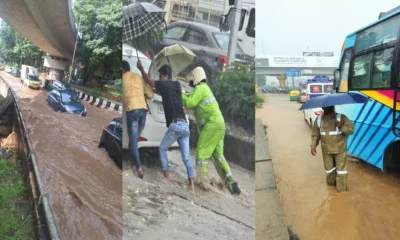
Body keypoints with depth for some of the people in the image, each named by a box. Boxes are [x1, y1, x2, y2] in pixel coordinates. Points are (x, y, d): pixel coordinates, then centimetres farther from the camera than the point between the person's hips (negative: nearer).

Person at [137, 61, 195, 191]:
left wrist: (141, 68, 34)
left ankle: (166, 176, 13)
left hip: (175, 125, -6)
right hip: (185, 125, 6)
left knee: (162, 148, 17)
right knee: (186, 156, 4)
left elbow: (148, 80, 20)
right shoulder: (177, 85, 20)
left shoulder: (164, 84, 4)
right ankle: (191, 185, -5)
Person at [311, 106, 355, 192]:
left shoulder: (341, 118, -12)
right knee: (329, 168, 19)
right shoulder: (319, 119, -1)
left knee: (341, 168, 5)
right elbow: (315, 134, 4)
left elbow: (351, 129, -16)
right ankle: (331, 182, 42)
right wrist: (313, 146, -4)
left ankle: (341, 188, 18)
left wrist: (342, 127, -33)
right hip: (326, 150, 3)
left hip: (340, 149, -3)